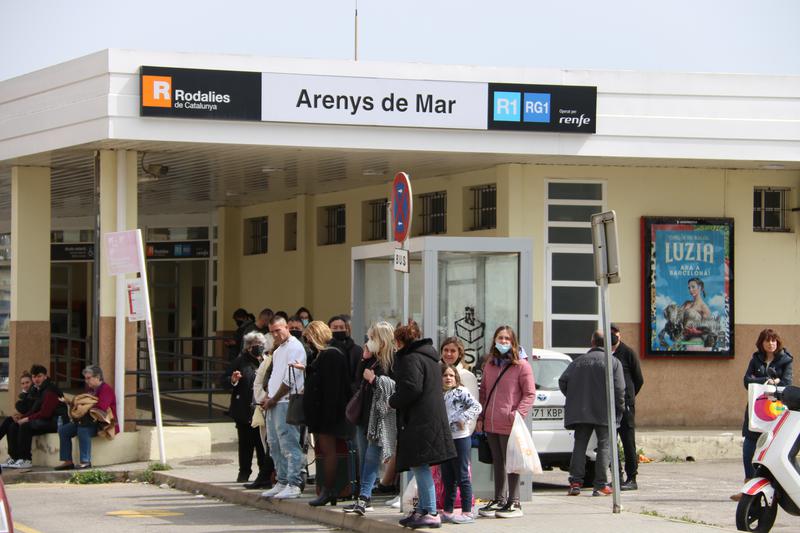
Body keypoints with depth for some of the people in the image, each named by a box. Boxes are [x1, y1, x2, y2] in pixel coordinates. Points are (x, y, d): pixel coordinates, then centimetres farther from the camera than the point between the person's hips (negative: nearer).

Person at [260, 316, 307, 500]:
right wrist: (267, 397, 9)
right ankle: (282, 483, 18)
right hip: (273, 403, 10)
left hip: (286, 402, -10)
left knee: (289, 445, -11)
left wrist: (273, 399, -10)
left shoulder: (295, 348, -9)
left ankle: (293, 485, -11)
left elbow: (290, 379, -15)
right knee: (274, 445, 12)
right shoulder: (278, 350, 21)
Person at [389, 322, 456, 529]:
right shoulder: (430, 358, 20)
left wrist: (393, 401, -5)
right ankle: (423, 508, 20)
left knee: (419, 466, -11)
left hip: (419, 420, -10)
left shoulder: (410, 358, -11)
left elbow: (412, 388, -21)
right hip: (434, 417, 10)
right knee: (420, 467, 16)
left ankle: (431, 512, -14)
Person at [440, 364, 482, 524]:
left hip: (460, 438, -7)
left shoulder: (461, 392, -7)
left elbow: (476, 406, -15)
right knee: (447, 479, 13)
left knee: (462, 477, -4)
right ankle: (447, 512, 20)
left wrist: (463, 419, -21)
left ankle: (467, 512, -1)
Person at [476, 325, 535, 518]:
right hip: (490, 423, 6)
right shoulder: (489, 365, 15)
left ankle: (514, 503, 2)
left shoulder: (521, 366, -4)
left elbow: (529, 394, -6)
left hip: (509, 424, -6)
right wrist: (480, 417, 11)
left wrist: (518, 413, -17)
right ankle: (499, 500, 22)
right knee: (498, 464, 14)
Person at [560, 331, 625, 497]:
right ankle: (601, 485, -3)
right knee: (604, 446, 2)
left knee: (579, 446, 9)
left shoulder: (579, 361, 8)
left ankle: (575, 483, 3)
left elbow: (563, 381, 3)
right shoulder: (613, 362, -1)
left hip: (581, 413, 3)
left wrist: (573, 399, 15)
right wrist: (620, 408, 1)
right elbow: (619, 389, -9)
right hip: (605, 413, -3)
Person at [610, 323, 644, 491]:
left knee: (628, 441, -5)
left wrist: (627, 398, 7)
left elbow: (639, 379, 3)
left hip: (625, 403, -5)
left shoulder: (628, 353, -1)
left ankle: (631, 479, -2)